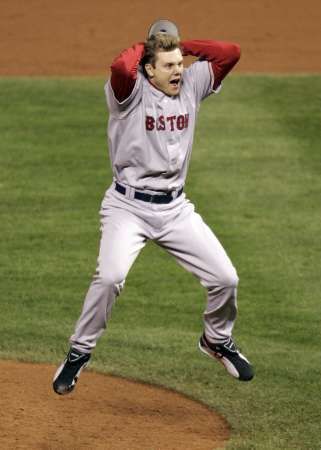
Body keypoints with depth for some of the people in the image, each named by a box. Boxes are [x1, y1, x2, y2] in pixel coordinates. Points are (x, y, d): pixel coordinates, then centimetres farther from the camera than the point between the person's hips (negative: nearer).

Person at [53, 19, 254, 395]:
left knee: (224, 278, 1)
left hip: (175, 209, 5)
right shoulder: (132, 91, -11)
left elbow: (230, 53, 0)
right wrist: (143, 46, -13)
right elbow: (121, 67, -34)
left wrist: (182, 46, 0)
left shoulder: (191, 85, 5)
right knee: (110, 276, -28)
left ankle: (217, 340, 30)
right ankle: (79, 353, -9)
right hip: (128, 206, -5)